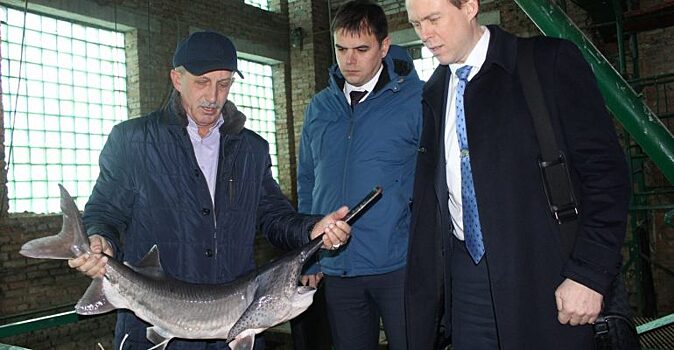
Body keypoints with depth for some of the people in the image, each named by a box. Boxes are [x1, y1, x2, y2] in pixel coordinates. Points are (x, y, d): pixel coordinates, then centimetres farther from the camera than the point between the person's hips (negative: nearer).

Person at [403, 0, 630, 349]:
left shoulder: (550, 61, -5)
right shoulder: (435, 91, 11)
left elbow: (605, 169, -8)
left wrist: (589, 273, -13)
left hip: (542, 273, -4)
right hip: (466, 277, 4)